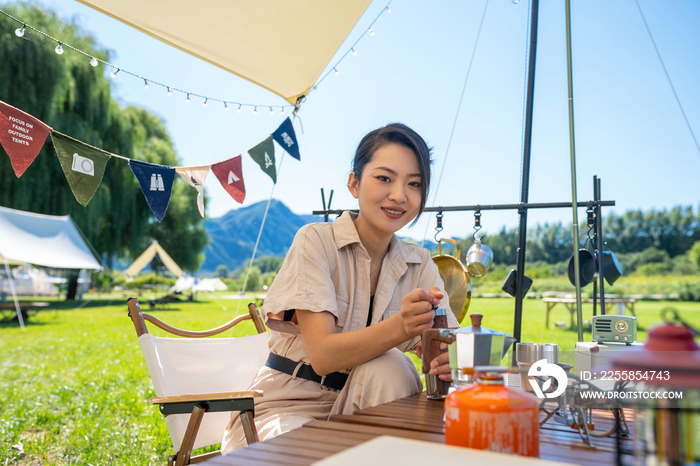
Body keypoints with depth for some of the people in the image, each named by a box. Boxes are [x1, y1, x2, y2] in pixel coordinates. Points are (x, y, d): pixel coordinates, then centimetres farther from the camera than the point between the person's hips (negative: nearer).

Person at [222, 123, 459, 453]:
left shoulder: (421, 266, 2)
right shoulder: (316, 241, -13)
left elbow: (447, 342, -8)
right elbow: (322, 355, -23)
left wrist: (449, 362, -32)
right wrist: (399, 327, -40)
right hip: (287, 410, -4)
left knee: (388, 368, -26)